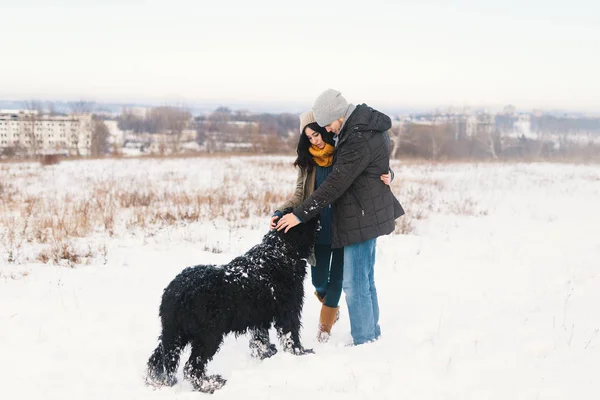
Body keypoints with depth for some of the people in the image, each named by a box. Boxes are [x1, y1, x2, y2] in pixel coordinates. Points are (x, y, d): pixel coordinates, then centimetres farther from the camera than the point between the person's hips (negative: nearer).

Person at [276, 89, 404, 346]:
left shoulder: (360, 140, -24)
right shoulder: (365, 124, 7)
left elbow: (335, 184, -24)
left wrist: (300, 214, -20)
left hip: (361, 216, -11)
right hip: (369, 213, 11)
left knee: (355, 283, -4)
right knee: (365, 279, 18)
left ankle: (364, 341, 4)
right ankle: (372, 334, 29)